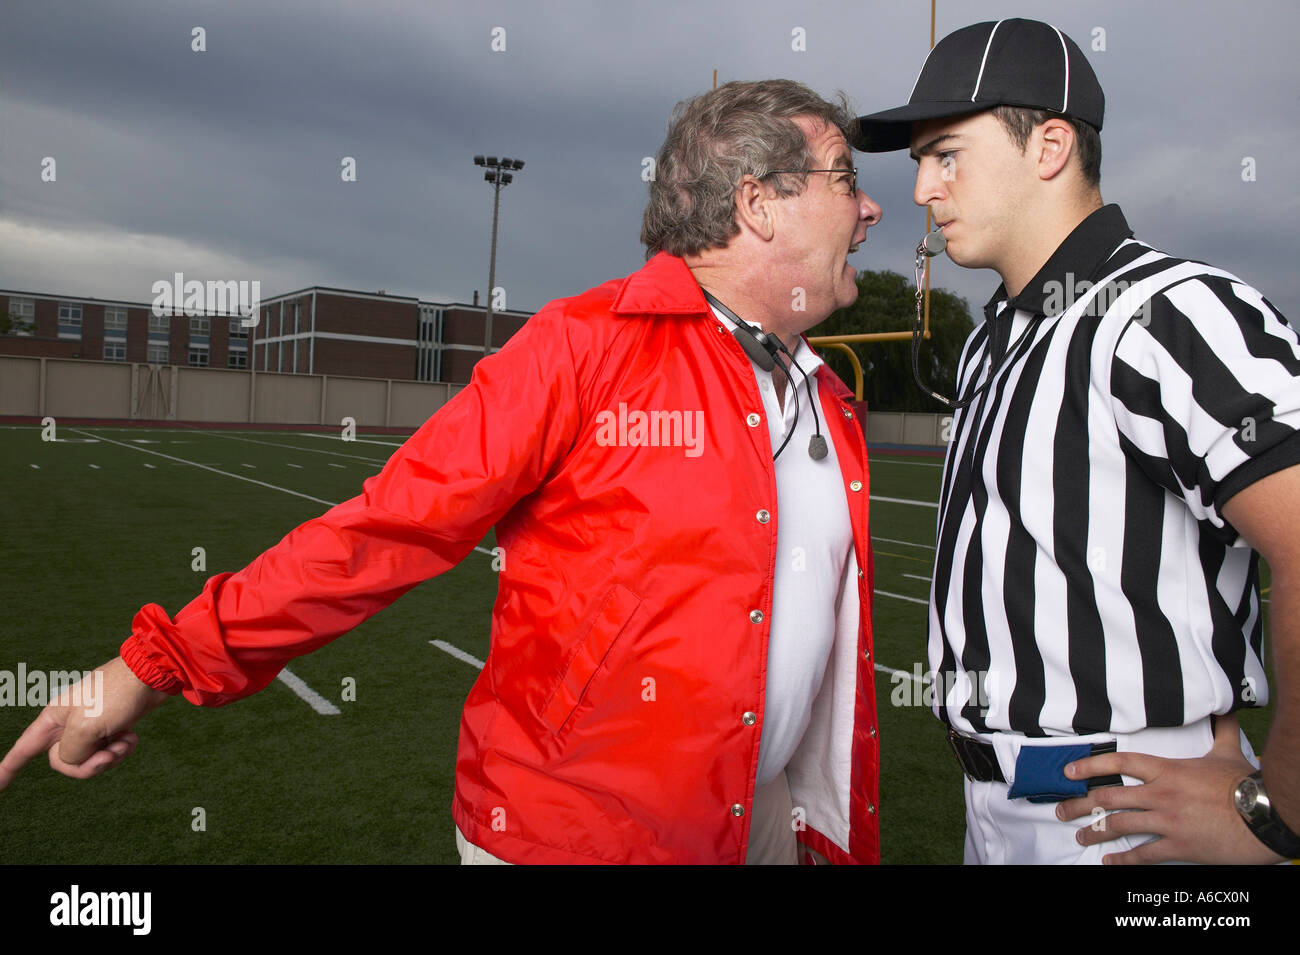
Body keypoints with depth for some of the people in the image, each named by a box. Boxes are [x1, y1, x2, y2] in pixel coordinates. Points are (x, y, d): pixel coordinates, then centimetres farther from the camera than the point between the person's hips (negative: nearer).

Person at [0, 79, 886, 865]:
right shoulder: (581, 345, -16)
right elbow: (391, 527, -16)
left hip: (762, 819, 7)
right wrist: (158, 665, -15)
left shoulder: (830, 404, 6)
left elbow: (832, 635, 12)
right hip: (569, 824, -6)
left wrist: (841, 823, 16)